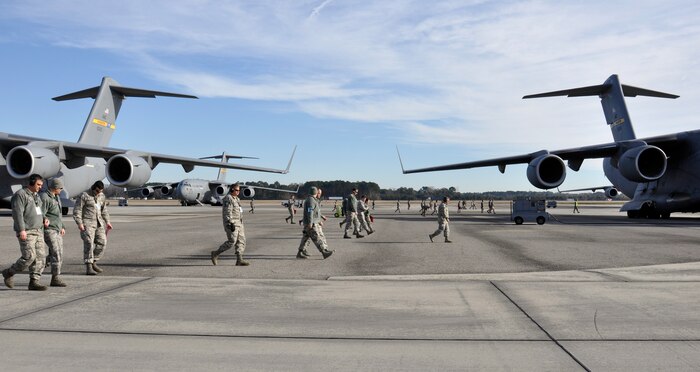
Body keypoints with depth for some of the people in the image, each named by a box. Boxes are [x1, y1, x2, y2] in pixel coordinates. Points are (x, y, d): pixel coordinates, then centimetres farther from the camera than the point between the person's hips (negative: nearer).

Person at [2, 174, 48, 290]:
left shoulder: (36, 196, 19)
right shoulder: (20, 194, -7)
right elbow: (17, 213, -15)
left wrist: (44, 220, 8)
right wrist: (22, 230, -22)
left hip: (38, 231, 8)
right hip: (26, 232, -8)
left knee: (40, 256, 0)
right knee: (29, 256, -12)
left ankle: (34, 282, 3)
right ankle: (9, 273, 11)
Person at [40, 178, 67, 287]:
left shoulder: (56, 197, 15)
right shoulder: (44, 197, -15)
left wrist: (62, 227, 20)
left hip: (57, 230, 9)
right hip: (48, 229, -9)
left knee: (59, 254, 8)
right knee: (56, 253, -11)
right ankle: (55, 278, -7)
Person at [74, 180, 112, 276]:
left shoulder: (101, 196, 13)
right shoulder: (83, 196, -6)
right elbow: (77, 211, -8)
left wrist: (107, 221, 16)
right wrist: (79, 223, -17)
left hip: (99, 223, 6)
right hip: (87, 223, -6)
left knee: (102, 242, -1)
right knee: (89, 244, -13)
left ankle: (93, 263, 15)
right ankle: (88, 268, -14)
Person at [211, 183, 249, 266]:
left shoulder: (236, 199, 17)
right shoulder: (228, 199, -12)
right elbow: (228, 212, -19)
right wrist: (231, 224, -25)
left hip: (238, 223, 9)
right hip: (231, 223, -9)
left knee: (241, 241, 1)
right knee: (232, 242, -11)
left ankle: (239, 260, -1)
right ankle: (215, 254, 3)